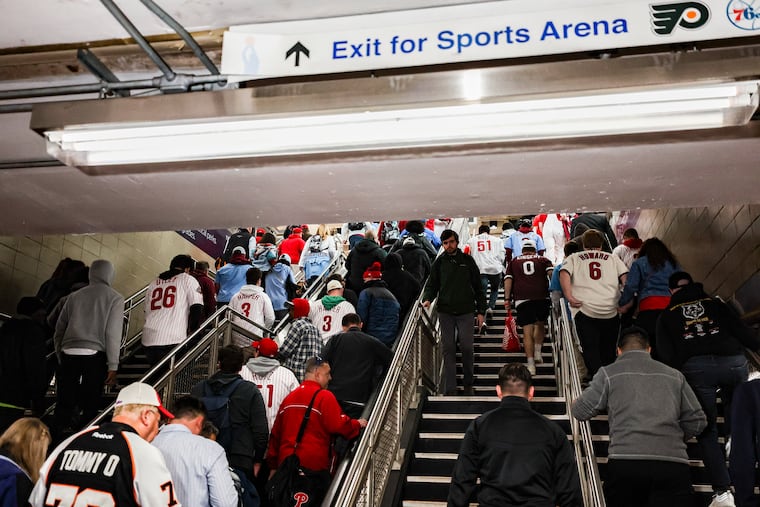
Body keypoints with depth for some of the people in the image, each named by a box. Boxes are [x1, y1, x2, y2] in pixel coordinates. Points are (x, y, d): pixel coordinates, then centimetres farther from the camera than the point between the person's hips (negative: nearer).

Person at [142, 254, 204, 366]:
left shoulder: (154, 283, 21)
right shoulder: (188, 280, 5)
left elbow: (147, 311, 22)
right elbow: (197, 308, -5)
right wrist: (192, 330, 5)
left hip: (148, 339, 5)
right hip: (173, 340, -5)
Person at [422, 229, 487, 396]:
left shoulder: (467, 260, 6)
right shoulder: (439, 262, 7)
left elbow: (477, 287, 9)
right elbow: (432, 284, 10)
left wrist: (481, 311, 4)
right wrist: (427, 298, -12)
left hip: (466, 311, -1)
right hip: (445, 312, 1)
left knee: (467, 348, 0)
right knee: (448, 349, 2)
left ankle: (468, 384, 18)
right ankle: (450, 389, 6)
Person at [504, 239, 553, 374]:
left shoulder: (514, 262, 20)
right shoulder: (543, 260, 19)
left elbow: (508, 280, 9)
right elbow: (551, 273, 2)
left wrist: (507, 299, 7)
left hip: (522, 299, 0)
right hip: (542, 297, 1)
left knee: (527, 332, -1)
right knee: (540, 324, 25)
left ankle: (531, 364, -6)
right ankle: (537, 352, 16)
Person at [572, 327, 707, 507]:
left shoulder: (608, 373, 10)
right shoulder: (674, 375, 19)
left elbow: (580, 412, 11)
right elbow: (697, 421, 18)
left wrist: (576, 403, 34)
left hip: (625, 462, -2)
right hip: (674, 464, 2)